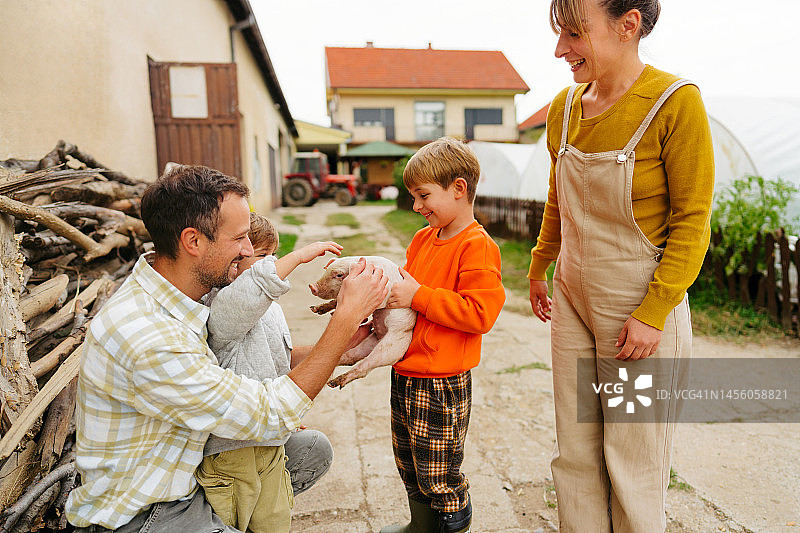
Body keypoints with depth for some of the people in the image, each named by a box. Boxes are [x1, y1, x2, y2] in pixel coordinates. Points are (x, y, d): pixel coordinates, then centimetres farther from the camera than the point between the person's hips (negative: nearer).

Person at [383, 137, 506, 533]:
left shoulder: (477, 247, -18)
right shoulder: (423, 238, 9)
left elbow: (480, 313, -26)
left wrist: (418, 296, -24)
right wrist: (390, 286, 2)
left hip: (442, 384, -9)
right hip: (405, 374, 9)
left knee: (439, 477, 9)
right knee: (409, 467, 25)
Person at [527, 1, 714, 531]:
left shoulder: (676, 102, -13)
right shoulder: (564, 107, 4)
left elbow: (691, 222, -12)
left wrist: (652, 313, -17)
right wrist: (539, 269, 23)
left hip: (640, 307, -5)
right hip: (573, 300, 6)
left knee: (634, 466, 8)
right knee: (575, 454, 14)